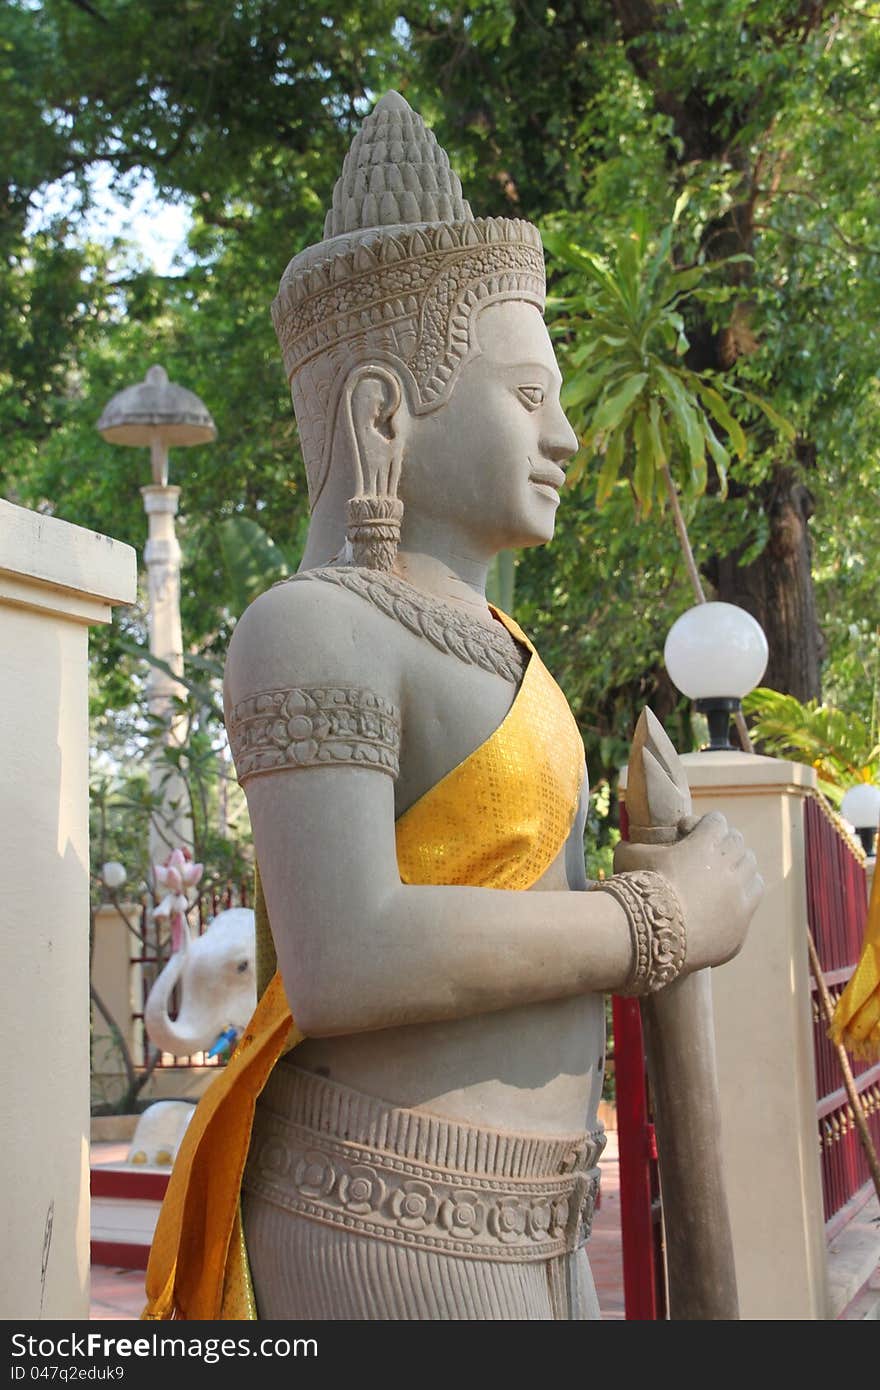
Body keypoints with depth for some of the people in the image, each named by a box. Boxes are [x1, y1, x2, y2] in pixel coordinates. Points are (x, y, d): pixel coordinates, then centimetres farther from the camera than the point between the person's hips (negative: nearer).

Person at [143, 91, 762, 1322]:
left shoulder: (458, 642, 14)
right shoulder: (314, 631, -14)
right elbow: (345, 962, -26)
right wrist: (668, 921, -16)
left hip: (501, 1228, 9)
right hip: (392, 1237, -9)